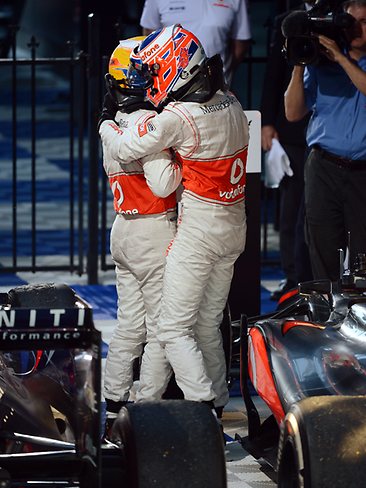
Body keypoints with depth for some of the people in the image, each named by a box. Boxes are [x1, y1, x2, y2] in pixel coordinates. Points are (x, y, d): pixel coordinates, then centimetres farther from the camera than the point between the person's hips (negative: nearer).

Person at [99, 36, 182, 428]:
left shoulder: (114, 123, 11)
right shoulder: (147, 122, -17)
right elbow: (162, 183, -22)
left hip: (123, 229, 9)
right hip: (155, 232, -9)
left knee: (130, 324, 14)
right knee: (163, 328, -1)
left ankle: (113, 407, 18)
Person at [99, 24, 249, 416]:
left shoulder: (178, 117, -21)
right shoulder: (231, 103, 2)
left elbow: (125, 149, -13)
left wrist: (106, 124, 9)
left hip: (199, 229, -8)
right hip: (235, 226, 8)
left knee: (173, 329, -2)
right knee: (208, 325, 17)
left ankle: (203, 404, -10)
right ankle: (218, 402, 21)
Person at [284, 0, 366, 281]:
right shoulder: (322, 64, 12)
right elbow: (293, 113, 7)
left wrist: (342, 59, -16)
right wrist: (299, 67, -4)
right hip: (324, 169, 2)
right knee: (325, 255, 3)